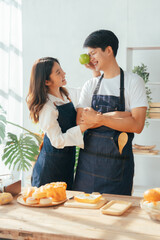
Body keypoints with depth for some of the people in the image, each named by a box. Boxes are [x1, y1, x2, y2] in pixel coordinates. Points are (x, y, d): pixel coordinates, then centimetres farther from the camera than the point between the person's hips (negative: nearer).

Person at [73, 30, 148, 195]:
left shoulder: (133, 82, -3)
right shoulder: (90, 85, 9)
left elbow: (137, 125, -12)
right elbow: (80, 121, -2)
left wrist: (99, 118, -15)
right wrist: (115, 116, -12)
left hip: (117, 160, -3)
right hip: (88, 158, 4)